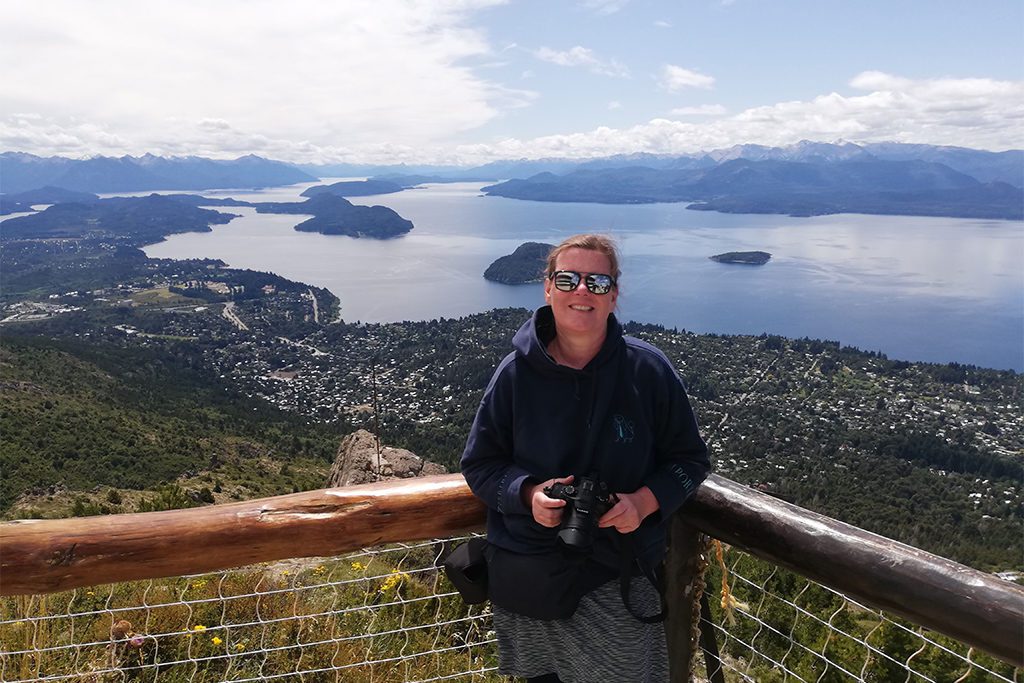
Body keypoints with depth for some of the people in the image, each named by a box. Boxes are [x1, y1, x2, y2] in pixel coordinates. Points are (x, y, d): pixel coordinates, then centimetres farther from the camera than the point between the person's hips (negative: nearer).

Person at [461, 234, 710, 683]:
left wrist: (643, 502, -17)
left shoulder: (649, 370, -9)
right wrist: (528, 493, -19)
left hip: (619, 578, 0)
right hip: (529, 576, 1)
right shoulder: (516, 373, -8)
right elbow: (479, 464, 1)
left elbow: (690, 459, 1)